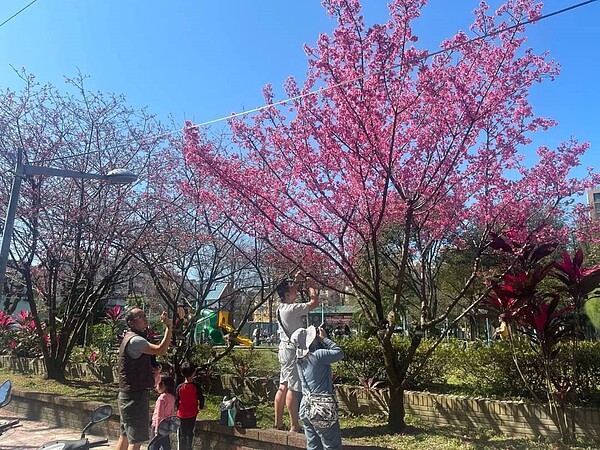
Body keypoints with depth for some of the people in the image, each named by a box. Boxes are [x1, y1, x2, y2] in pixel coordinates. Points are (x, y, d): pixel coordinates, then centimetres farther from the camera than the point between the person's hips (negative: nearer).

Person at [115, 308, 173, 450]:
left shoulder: (131, 338, 16)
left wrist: (154, 371, 3)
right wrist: (169, 327, -27)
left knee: (125, 436, 17)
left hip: (128, 395, 11)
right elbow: (160, 350, -26)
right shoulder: (134, 340, -18)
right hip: (135, 396, -11)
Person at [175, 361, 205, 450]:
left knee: (182, 435, 12)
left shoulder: (180, 387, -9)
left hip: (181, 415, 1)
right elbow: (201, 399, -8)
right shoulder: (196, 386, -13)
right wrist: (200, 407, 12)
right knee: (190, 434, 11)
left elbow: (176, 401, -3)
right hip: (192, 415, -1)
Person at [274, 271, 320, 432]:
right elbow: (314, 302, -18)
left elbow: (290, 291, 29)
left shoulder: (282, 307, 8)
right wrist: (311, 286, -3)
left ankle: (278, 423, 21)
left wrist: (296, 280, 21)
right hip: (293, 351, -10)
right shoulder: (291, 309, -20)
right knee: (293, 389, -5)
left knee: (283, 387, 14)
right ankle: (294, 427, 0)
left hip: (285, 349, 10)